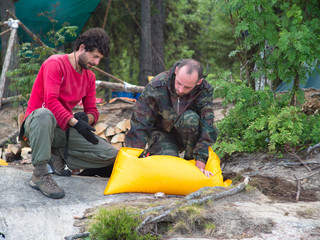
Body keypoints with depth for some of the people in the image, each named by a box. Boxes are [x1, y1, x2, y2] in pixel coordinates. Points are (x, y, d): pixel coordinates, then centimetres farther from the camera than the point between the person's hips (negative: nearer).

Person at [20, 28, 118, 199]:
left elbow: (92, 111, 10)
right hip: (36, 124, -7)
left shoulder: (89, 77, 12)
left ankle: (56, 155, 2)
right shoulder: (55, 63, -11)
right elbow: (51, 101, -24)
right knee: (44, 114, -46)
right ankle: (39, 176, -38)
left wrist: (86, 118, -15)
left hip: (64, 130, 7)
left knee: (111, 155, -7)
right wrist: (75, 122, -32)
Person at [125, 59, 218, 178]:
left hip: (185, 135, 1)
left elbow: (206, 127, -23)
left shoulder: (205, 91, -21)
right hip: (162, 133, -1)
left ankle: (190, 159, -11)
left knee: (190, 118, -33)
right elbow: (139, 124, -21)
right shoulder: (156, 86, -24)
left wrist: (200, 164, -29)